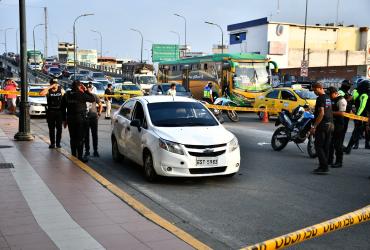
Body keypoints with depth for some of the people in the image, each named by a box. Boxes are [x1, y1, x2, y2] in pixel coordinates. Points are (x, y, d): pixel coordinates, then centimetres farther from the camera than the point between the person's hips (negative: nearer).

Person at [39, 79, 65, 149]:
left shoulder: (61, 90, 4)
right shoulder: (48, 91, -2)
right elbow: (41, 93, -21)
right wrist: (50, 87, -20)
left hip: (59, 111, 1)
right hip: (51, 111, -1)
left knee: (59, 128, 3)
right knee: (51, 128, 5)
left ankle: (58, 143, 12)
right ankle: (52, 143, 13)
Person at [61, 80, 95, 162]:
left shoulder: (66, 95, 4)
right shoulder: (81, 95, -14)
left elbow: (62, 108, 8)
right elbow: (93, 99, -3)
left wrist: (64, 119, 15)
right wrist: (86, 90, 2)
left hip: (70, 119, 5)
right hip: (80, 119, -5)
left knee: (72, 138, 14)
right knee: (80, 139, 0)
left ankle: (73, 155, 19)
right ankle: (79, 157, 0)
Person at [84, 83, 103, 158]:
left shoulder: (95, 96, 0)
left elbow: (100, 105, 10)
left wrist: (99, 113, 1)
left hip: (94, 117, -1)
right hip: (85, 118, 1)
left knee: (95, 135, 4)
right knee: (86, 135, 6)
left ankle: (95, 150, 11)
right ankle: (87, 150, 15)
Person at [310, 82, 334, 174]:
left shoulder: (320, 98, -13)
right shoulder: (328, 98, 15)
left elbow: (321, 113, -21)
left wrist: (314, 126, -20)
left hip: (322, 125, -9)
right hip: (329, 125, 9)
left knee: (319, 146, -5)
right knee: (326, 147, 11)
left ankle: (324, 167, -9)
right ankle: (324, 166, 14)